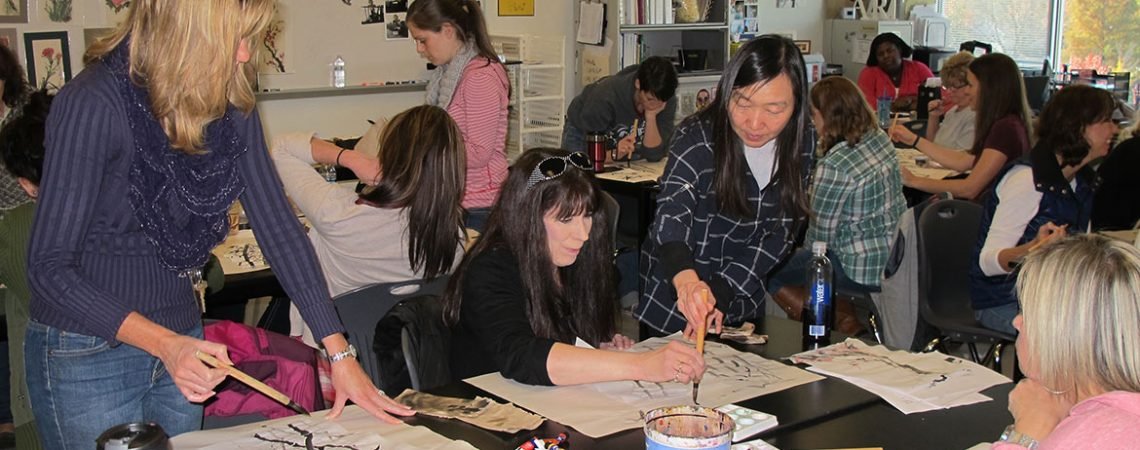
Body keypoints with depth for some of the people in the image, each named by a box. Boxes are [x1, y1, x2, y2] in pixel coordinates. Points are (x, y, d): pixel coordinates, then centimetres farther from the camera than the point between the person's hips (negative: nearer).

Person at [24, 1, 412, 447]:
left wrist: (340, 354, -5)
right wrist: (163, 343, -31)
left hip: (180, 341, 6)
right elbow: (49, 267, -21)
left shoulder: (232, 108, -5)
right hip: (87, 353, -5)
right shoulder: (92, 105, -22)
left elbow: (278, 226, -3)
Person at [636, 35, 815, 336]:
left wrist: (720, 292, -21)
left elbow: (781, 232, -9)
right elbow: (671, 215, -36)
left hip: (743, 303, 4)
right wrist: (686, 279, -57)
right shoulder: (698, 138, -22)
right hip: (673, 299, -3)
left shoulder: (802, 144, -9)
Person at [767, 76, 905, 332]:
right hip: (896, 258, 9)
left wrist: (806, 247, 6)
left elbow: (820, 235, -14)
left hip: (866, 270, -9)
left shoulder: (834, 165, -24)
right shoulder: (880, 139, 1)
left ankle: (841, 322, -3)